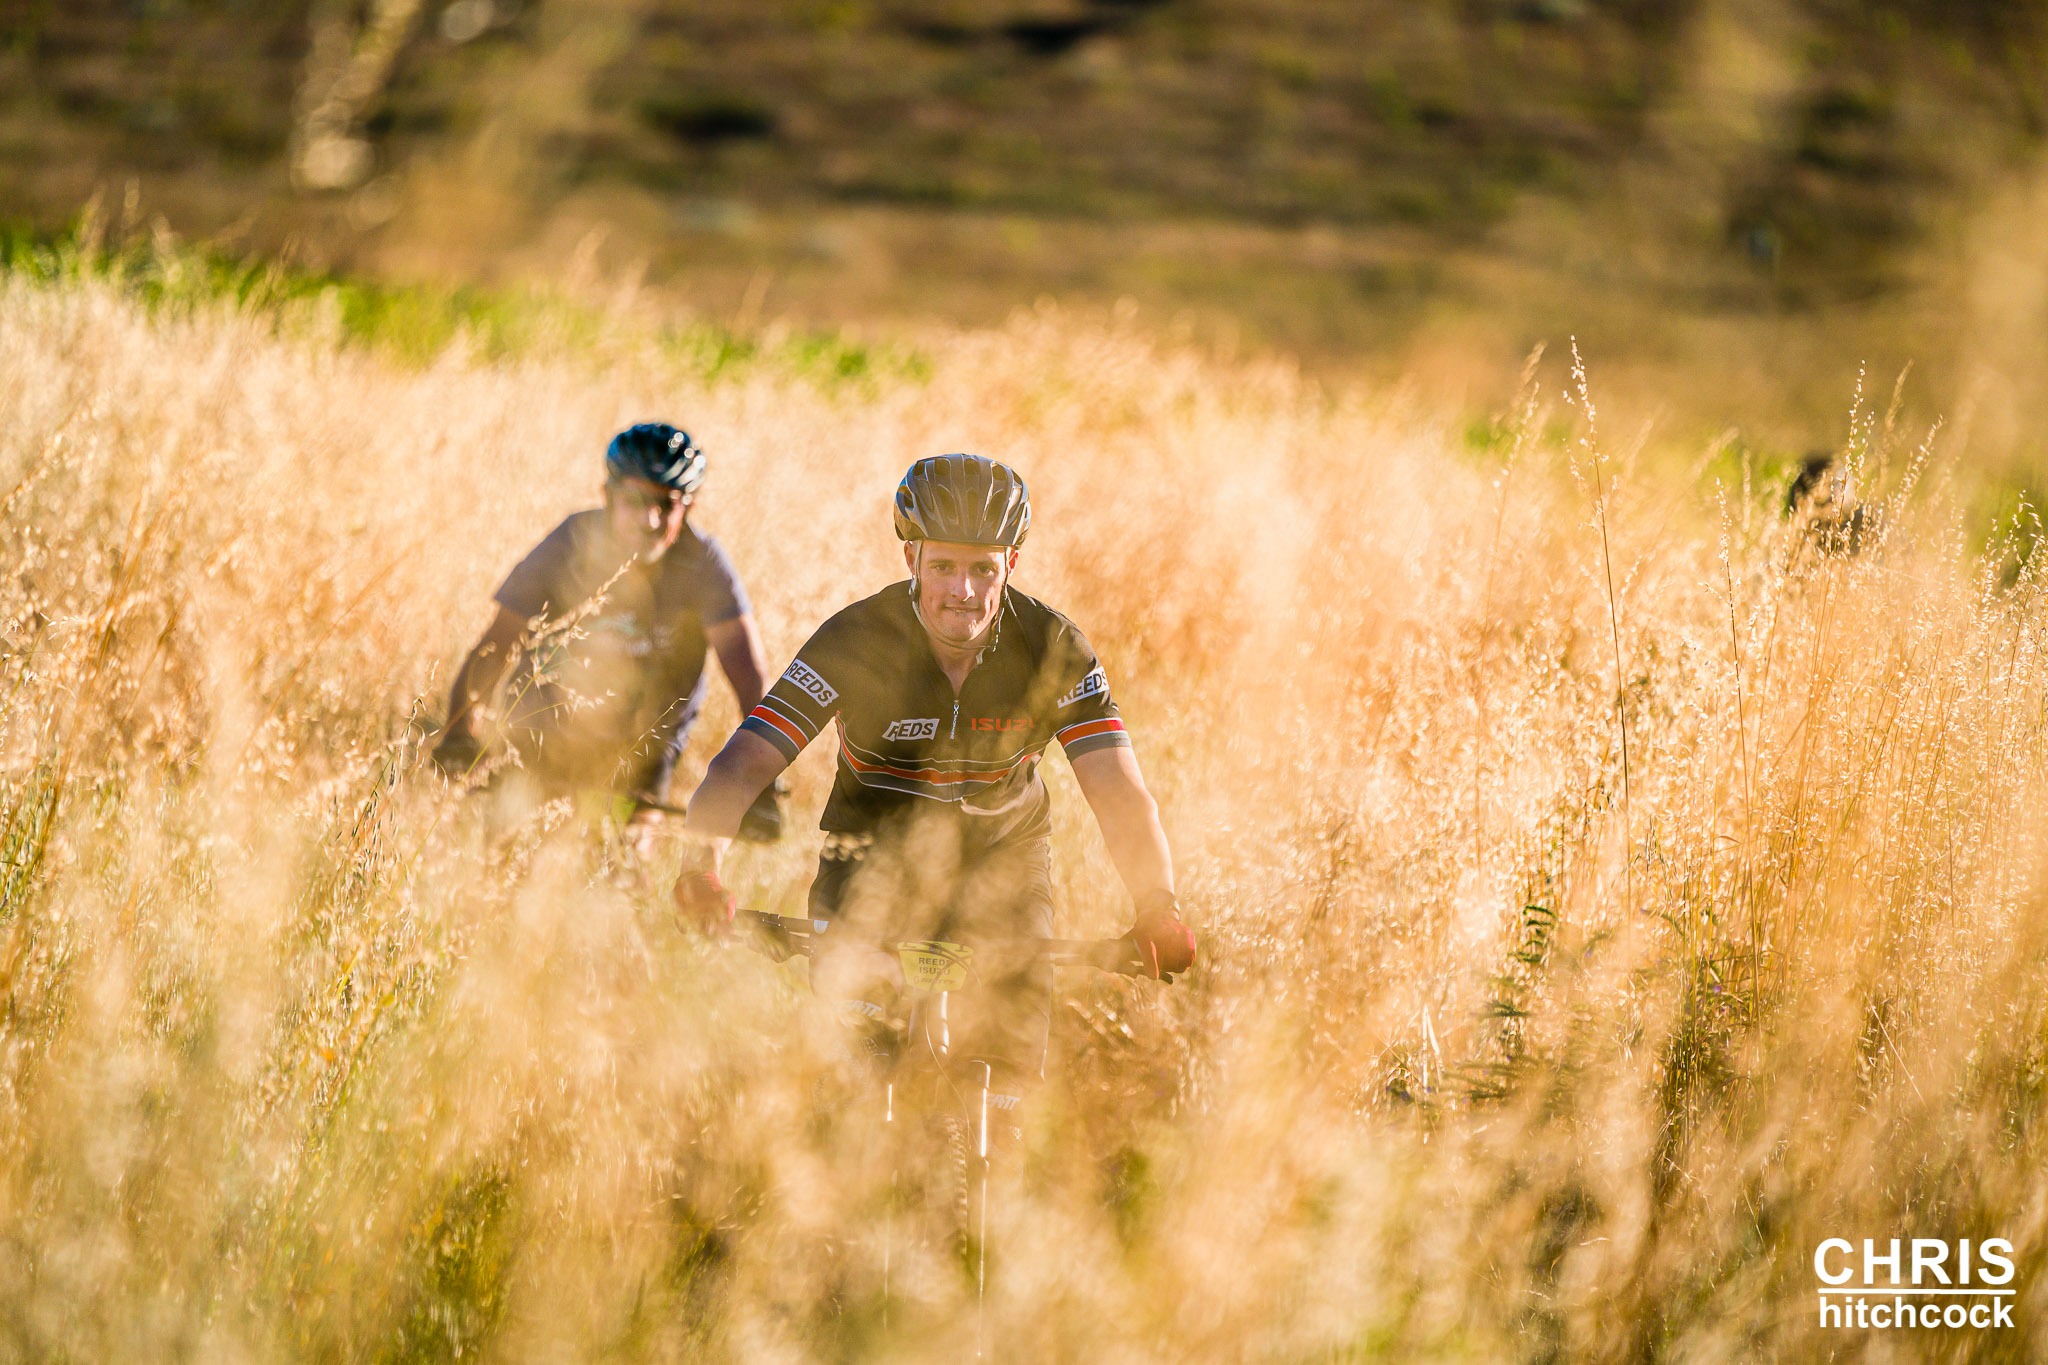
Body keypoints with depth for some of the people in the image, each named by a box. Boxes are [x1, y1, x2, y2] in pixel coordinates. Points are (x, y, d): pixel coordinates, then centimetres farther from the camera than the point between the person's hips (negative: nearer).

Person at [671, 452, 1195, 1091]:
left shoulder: (1055, 649, -19)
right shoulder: (854, 641, -22)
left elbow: (1120, 792, -26)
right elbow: (743, 764, -28)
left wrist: (1159, 912, -43)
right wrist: (702, 864, -47)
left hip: (1003, 862, 1)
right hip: (876, 864, -1)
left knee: (1011, 1070, -12)